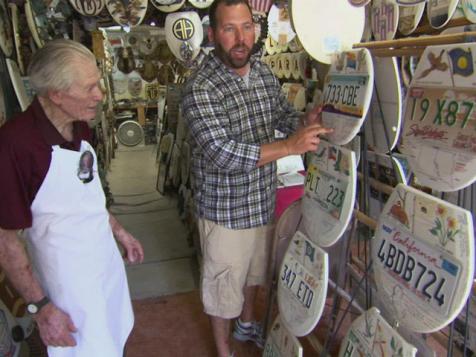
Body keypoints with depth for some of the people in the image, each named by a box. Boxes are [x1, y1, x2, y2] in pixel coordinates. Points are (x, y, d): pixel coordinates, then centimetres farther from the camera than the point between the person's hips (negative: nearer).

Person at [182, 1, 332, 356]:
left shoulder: (264, 72, -1)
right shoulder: (201, 88, -23)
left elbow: (283, 114, 13)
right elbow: (221, 155, -31)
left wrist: (305, 121, -11)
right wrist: (291, 146, -34)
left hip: (264, 201, 7)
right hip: (226, 209, -7)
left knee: (255, 271, 28)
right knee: (223, 284, 13)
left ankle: (247, 324, 55)